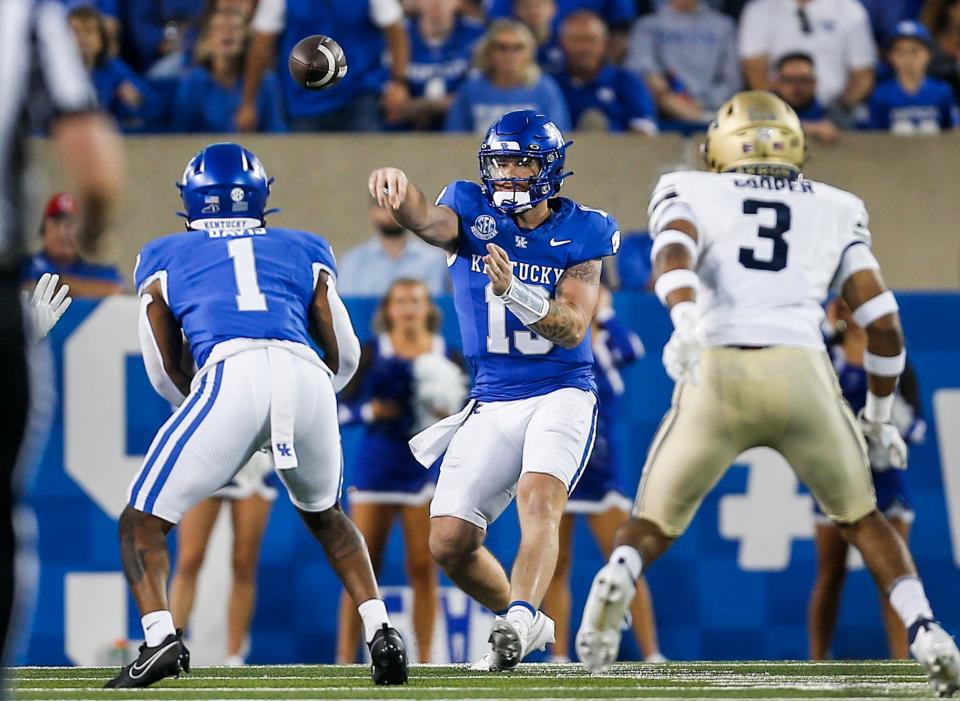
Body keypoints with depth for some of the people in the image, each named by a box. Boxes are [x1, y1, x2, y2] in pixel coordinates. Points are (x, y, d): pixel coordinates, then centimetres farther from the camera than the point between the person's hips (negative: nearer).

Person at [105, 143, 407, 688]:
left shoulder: (164, 258, 28)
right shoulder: (305, 251, 31)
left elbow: (167, 372, 28)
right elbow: (345, 356, 29)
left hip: (229, 373, -3)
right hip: (307, 377, 3)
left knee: (143, 524, 8)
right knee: (324, 513, 30)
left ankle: (160, 636, -17)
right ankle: (382, 632, 15)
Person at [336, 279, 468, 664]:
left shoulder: (448, 357, 5)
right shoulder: (371, 353, 3)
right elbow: (344, 408, 2)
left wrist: (450, 413, -14)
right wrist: (369, 410, -17)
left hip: (426, 469, 1)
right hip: (376, 467, -1)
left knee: (422, 567, 0)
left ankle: (424, 661, 4)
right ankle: (345, 659, -1)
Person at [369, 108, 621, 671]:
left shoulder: (580, 234, -3)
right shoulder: (473, 215, -1)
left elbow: (573, 327, -14)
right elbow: (429, 221, -26)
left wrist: (514, 291, -32)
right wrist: (400, 189, -50)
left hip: (562, 394, -3)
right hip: (492, 404, 3)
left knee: (539, 499, -30)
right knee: (449, 543, -1)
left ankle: (517, 625, -41)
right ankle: (525, 621, 23)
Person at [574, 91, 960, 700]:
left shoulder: (692, 196, 19)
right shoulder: (834, 213, 24)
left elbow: (674, 251, -6)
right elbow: (885, 323, 17)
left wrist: (686, 324, -24)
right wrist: (879, 416, 30)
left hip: (717, 376, -1)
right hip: (803, 375, 1)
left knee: (653, 527, 17)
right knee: (861, 518, 24)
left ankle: (616, 582, -18)